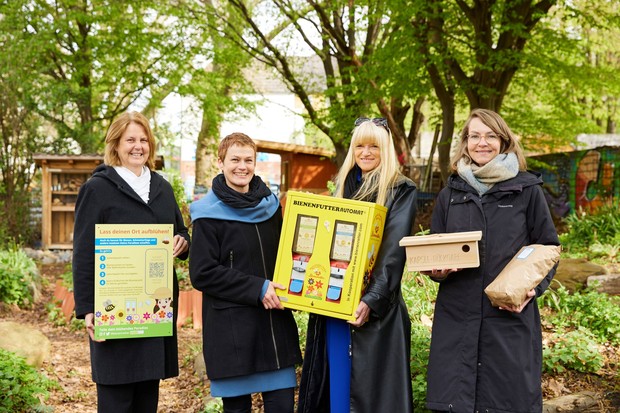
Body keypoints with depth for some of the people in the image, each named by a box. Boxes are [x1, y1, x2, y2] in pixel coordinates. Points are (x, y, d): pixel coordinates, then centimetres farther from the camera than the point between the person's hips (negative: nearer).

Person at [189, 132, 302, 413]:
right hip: (231, 329, -4)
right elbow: (202, 274, -10)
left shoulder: (270, 205, 10)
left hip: (275, 324, 4)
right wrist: (257, 288, -15)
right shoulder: (208, 215, -5)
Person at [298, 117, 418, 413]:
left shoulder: (401, 191, -4)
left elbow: (393, 252, -12)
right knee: (335, 387, 11)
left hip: (374, 306, -6)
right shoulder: (343, 186, 15)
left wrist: (372, 300, -23)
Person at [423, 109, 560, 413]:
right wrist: (437, 270, -6)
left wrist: (533, 288, -11)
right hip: (457, 317, 3)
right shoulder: (450, 194, 11)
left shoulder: (527, 189, 3)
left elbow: (549, 249, 6)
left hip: (512, 316, -2)